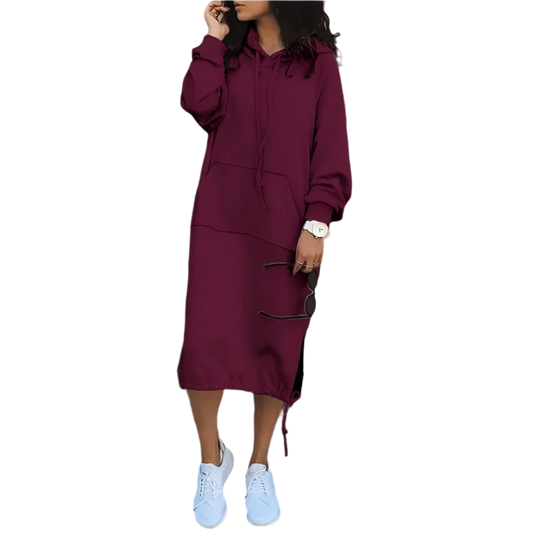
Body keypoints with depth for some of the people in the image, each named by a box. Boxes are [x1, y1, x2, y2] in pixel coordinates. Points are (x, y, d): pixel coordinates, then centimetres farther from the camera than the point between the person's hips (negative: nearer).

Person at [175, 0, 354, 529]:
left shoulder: (320, 59, 2)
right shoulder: (226, 49, 10)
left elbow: (332, 149, -1)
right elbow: (200, 105, -9)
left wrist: (318, 224, -9)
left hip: (286, 223, -1)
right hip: (221, 216, 1)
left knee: (277, 347, 4)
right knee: (204, 340, -9)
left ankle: (258, 467, 23)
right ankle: (212, 461, 13)